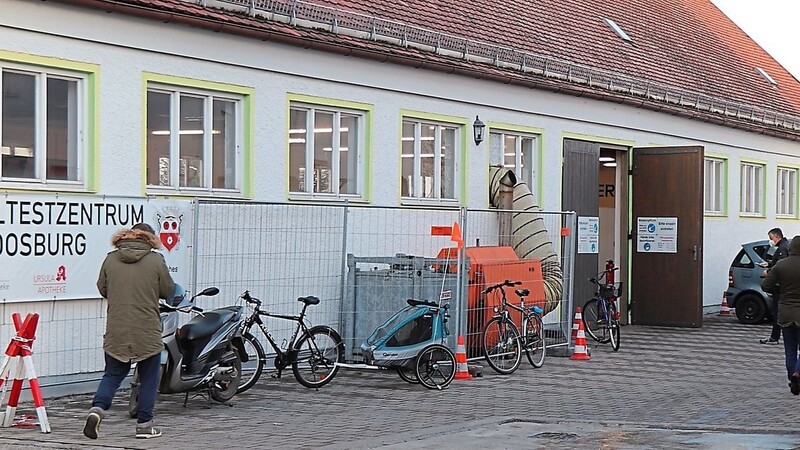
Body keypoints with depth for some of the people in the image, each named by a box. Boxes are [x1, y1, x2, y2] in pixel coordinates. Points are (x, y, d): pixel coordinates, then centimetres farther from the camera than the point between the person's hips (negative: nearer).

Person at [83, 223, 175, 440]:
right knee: (148, 379, 11)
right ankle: (144, 424, 13)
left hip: (116, 331, 3)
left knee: (112, 374, 14)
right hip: (147, 331, -2)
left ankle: (97, 408, -7)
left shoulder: (111, 259, 3)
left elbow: (102, 289, 12)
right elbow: (168, 291, 4)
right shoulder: (156, 260, -5)